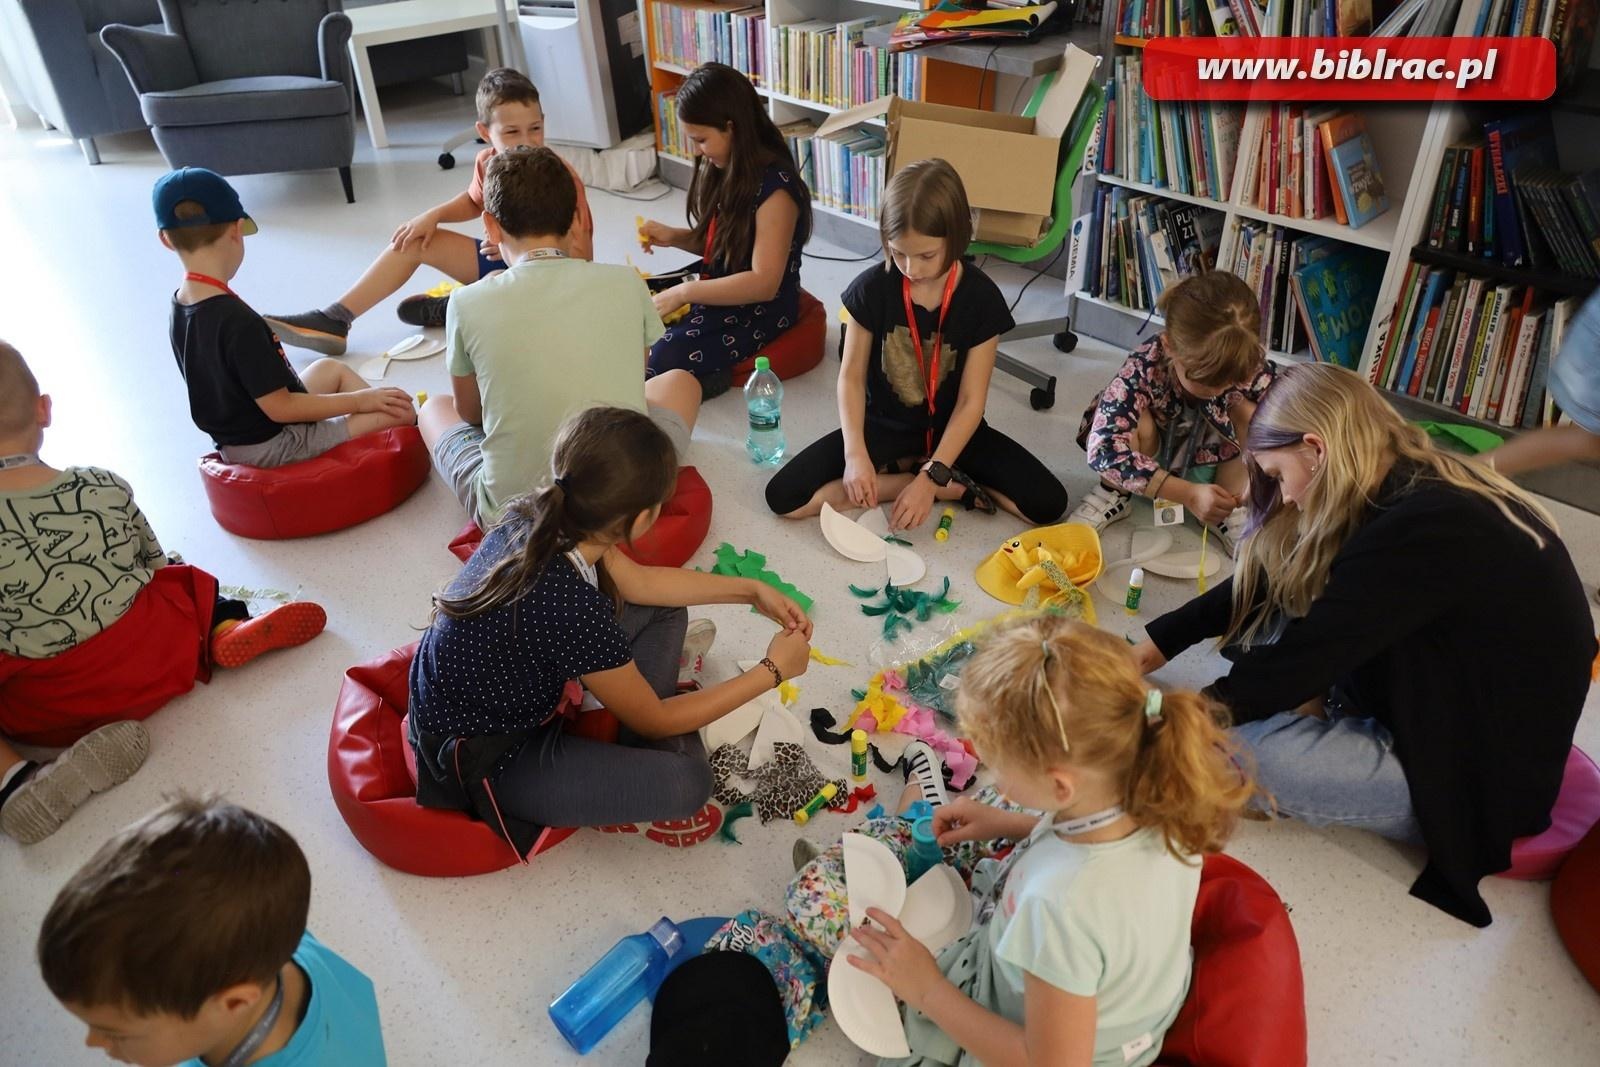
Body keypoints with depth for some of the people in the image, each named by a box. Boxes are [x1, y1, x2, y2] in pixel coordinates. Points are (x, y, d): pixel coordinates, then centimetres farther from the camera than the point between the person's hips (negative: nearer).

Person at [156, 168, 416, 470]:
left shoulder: (180, 305, 1)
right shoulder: (237, 320, -28)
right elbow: (279, 408, -23)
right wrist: (357, 400, -14)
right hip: (271, 447, -10)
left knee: (330, 369, 27)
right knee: (401, 412, -14)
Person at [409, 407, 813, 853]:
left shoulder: (537, 517, -15)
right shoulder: (575, 610, -37)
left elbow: (638, 581, 5)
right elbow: (655, 720, -17)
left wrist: (751, 590, 7)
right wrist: (772, 671, -10)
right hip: (483, 762, -8)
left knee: (664, 610, 8)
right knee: (685, 783, -23)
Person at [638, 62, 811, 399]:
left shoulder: (775, 188, -22)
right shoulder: (725, 171, 3)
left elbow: (763, 283, -26)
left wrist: (685, 292, -25)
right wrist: (673, 236, -2)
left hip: (761, 311, -9)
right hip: (719, 291, 9)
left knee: (657, 359, -23)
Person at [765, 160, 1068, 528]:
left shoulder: (981, 298, -17)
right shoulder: (871, 288, -15)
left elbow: (971, 401, -15)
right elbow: (851, 377, -8)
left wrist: (932, 476, -23)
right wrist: (855, 453, -22)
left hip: (951, 429, -1)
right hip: (884, 425, 1)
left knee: (1047, 503, -17)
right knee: (784, 497, -20)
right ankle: (955, 487, -11)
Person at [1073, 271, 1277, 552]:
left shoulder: (1252, 368, -26)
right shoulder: (1144, 367, -36)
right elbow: (1104, 450, -43)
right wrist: (1189, 494, -46)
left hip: (1213, 467, 3)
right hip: (1153, 467, -2)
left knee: (1248, 414, -25)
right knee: (1137, 420, -33)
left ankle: (1229, 510, -8)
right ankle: (1113, 494, -7)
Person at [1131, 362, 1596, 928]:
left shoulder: (1417, 531, -30)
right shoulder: (1420, 484, -2)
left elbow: (1298, 661, -24)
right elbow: (1264, 583, 5)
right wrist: (1159, 643, 7)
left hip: (1478, 773, -8)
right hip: (1447, 699, 8)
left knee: (1235, 744, -25)